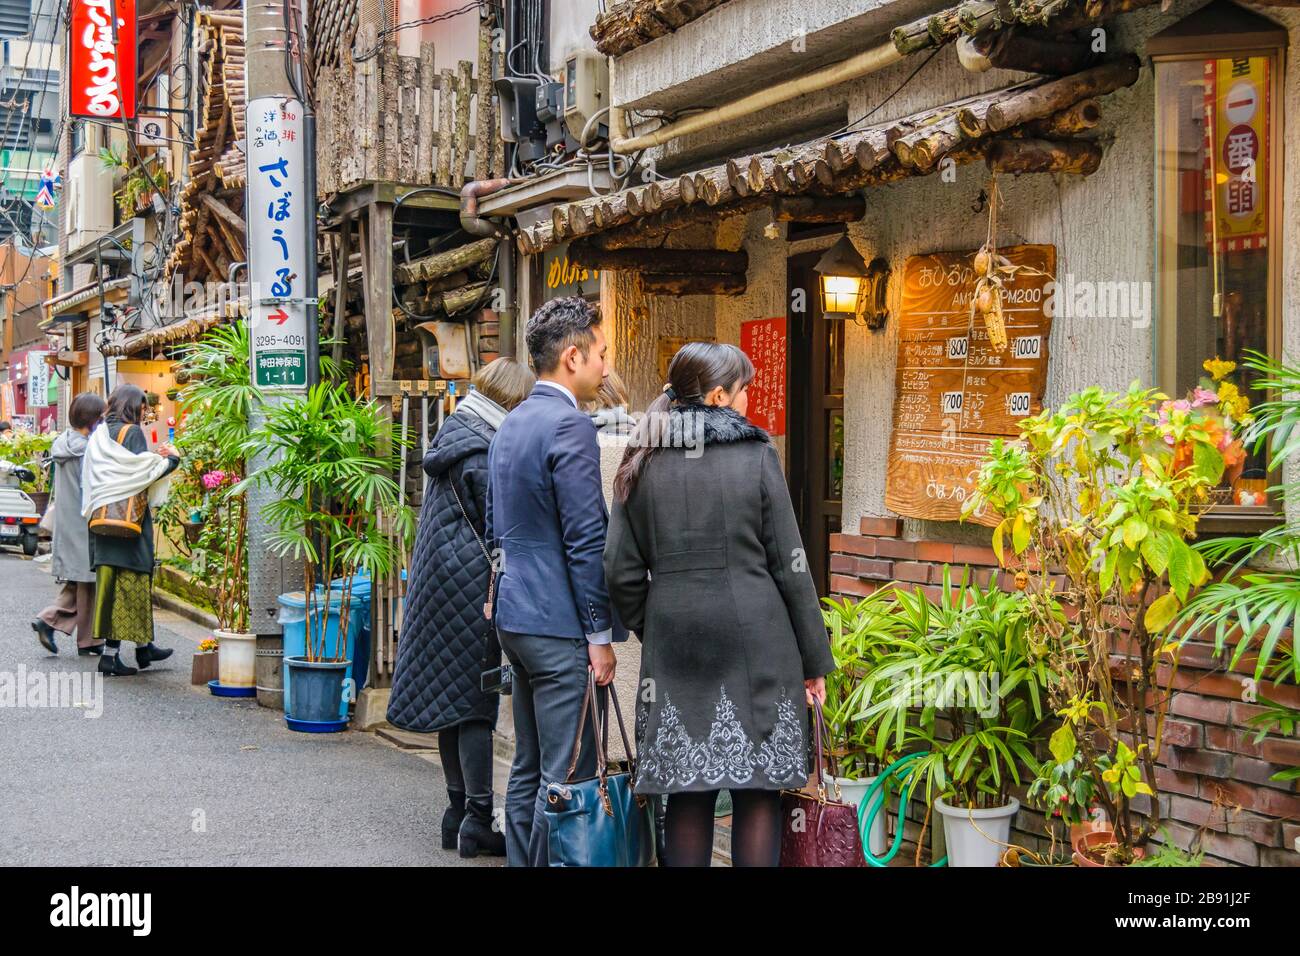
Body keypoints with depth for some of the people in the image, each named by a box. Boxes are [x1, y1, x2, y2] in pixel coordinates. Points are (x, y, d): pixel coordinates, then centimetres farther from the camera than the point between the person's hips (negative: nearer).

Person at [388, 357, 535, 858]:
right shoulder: (481, 451, -16)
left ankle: (458, 812, 20)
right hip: (471, 586, -10)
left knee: (453, 699, 13)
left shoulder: (453, 433, 15)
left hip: (440, 586, 10)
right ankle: (476, 818, -4)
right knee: (475, 702, -6)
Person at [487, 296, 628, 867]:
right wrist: (600, 636, -14)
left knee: (529, 768, 15)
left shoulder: (511, 424, 15)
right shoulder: (569, 424, -15)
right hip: (558, 625, -10)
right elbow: (586, 541, -17)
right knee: (567, 776, -5)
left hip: (514, 616, 10)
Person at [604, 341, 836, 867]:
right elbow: (790, 566, -4)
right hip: (756, 641, -3)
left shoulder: (642, 465, 5)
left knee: (687, 790, 9)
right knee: (758, 789, 4)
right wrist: (815, 659, 3)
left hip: (673, 642, 3)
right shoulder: (756, 456, -4)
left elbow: (621, 571, 4)